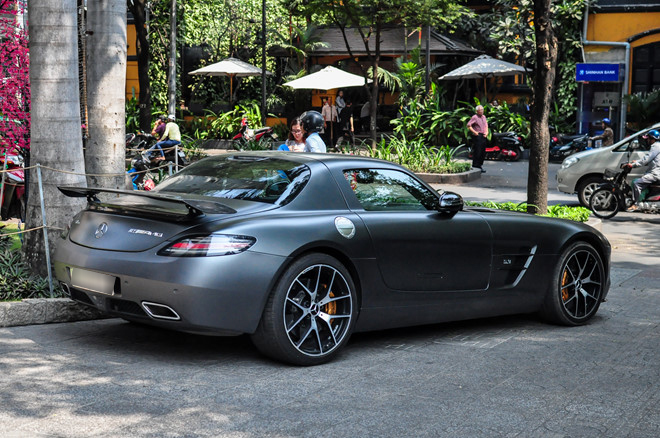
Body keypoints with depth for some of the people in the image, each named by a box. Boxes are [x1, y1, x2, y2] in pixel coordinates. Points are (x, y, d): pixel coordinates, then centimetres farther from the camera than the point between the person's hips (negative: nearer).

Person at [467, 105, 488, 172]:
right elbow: (469, 125, -12)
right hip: (477, 136, -8)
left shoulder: (484, 117, 16)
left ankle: (480, 165, 21)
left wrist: (486, 132, 12)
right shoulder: (474, 117, -7)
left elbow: (486, 125, 28)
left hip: (483, 136, 8)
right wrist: (474, 132, -16)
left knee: (483, 152, 10)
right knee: (477, 152, -8)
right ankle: (475, 167, -4)